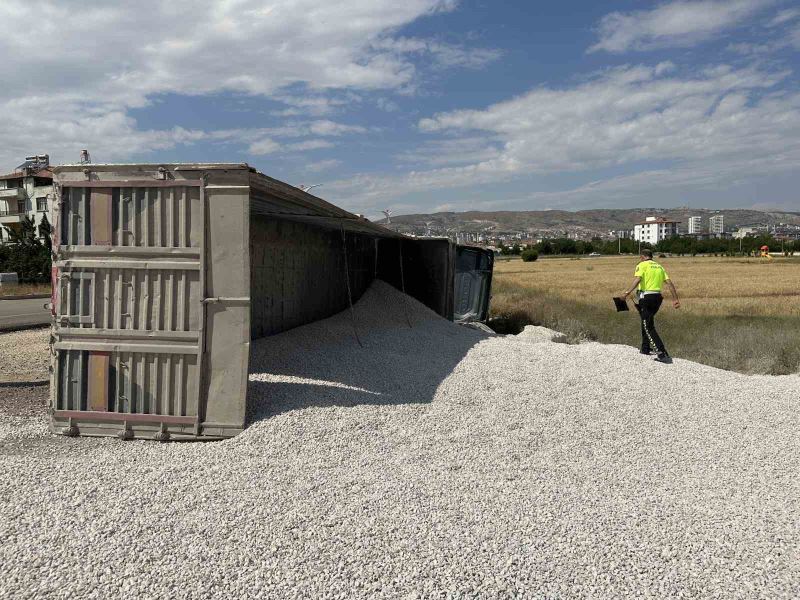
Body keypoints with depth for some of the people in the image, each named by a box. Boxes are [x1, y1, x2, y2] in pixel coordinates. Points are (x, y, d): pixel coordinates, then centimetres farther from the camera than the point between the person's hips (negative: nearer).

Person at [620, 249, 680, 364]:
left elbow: (638, 279, -21)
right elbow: (670, 283, 12)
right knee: (648, 323, 25)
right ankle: (645, 349, 33)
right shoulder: (659, 267, 18)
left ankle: (663, 354, -15)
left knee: (648, 327, -5)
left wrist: (628, 292, -31)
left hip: (646, 297, -7)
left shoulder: (642, 265, -1)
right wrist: (675, 299, 13)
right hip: (657, 297, 7)